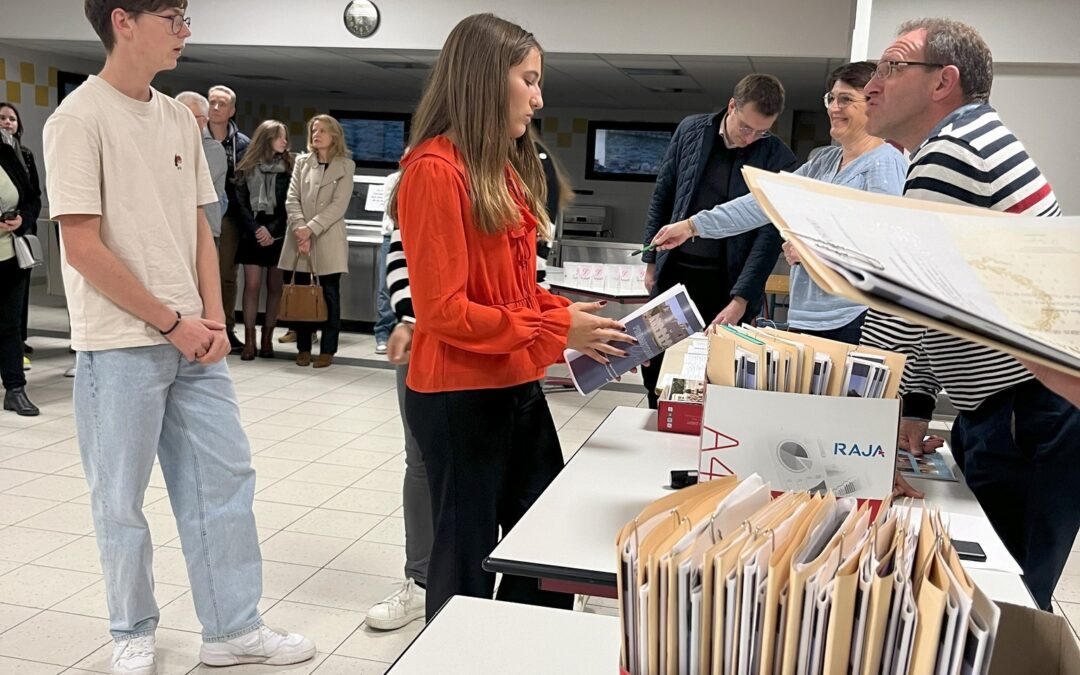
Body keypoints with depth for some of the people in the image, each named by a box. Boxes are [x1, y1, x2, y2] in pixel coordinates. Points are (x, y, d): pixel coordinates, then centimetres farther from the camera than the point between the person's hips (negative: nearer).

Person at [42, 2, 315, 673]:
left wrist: (214, 320, 0)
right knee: (122, 498, 7)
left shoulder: (179, 119, 9)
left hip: (193, 340, 6)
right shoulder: (80, 118, -10)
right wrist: (172, 323, -12)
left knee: (225, 476, 9)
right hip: (120, 346, -6)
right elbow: (84, 248, -15)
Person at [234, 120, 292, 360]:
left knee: (275, 287, 2)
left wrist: (272, 231, -10)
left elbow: (290, 205, -1)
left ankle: (267, 338, 9)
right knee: (252, 286, -4)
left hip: (279, 235, 0)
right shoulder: (247, 168, 6)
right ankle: (249, 339, -1)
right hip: (253, 234, 0)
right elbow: (242, 203, 2)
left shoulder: (288, 167, 6)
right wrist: (256, 229, -10)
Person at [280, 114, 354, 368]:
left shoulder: (345, 166, 2)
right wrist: (299, 228, -11)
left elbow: (339, 205, -7)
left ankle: (327, 349, 7)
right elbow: (292, 199, 4)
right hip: (299, 238, 3)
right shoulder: (302, 162, 11)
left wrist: (311, 228, -14)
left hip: (328, 240, -3)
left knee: (329, 295, 0)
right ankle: (303, 347, 14)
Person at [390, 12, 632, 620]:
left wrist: (567, 314, 0)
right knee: (467, 563, 6)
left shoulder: (505, 169, 12)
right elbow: (444, 310, -19)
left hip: (518, 388, 9)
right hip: (461, 398, -9)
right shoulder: (435, 170, -16)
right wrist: (556, 330, -17)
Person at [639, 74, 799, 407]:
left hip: (725, 280, -3)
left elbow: (770, 234, -11)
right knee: (655, 362, 10)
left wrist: (740, 299, -17)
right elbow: (662, 197, 8)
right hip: (673, 269, 3)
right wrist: (652, 261, 7)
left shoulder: (779, 160, -9)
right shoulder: (691, 130, 0)